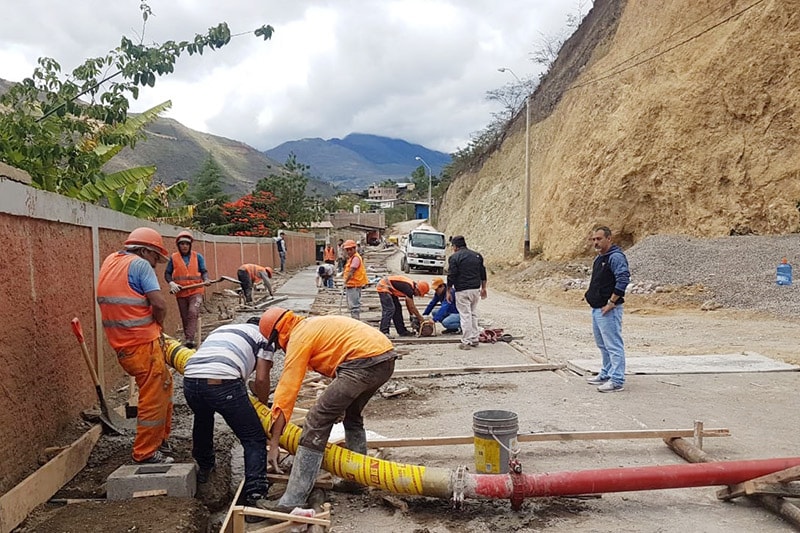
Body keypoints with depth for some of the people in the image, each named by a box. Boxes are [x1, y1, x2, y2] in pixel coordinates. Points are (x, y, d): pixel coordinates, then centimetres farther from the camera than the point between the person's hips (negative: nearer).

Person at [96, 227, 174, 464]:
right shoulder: (140, 264, -12)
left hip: (122, 344, 9)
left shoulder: (110, 262, 14)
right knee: (153, 398, 0)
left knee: (163, 385, 21)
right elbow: (159, 304, -19)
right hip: (143, 343, -9)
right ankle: (146, 452, 8)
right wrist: (157, 324, 1)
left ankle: (160, 438, 31)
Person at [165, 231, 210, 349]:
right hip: (181, 292, 2)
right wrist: (171, 283, -13)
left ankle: (189, 339, -26)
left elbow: (204, 271, 4)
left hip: (196, 291, -2)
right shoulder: (173, 258, 4)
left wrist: (206, 280, -17)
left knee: (193, 313, -22)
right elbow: (167, 273, 6)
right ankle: (187, 338, 24)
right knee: (185, 317, 11)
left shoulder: (197, 257, 4)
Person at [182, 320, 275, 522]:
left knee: (203, 419, 39)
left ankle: (204, 467, 55)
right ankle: (255, 498, -2)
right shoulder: (264, 335, 20)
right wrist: (263, 407, 27)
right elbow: (261, 379, 9)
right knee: (254, 440, 8)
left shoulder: (222, 329, 36)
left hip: (190, 378, 6)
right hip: (223, 382, -6)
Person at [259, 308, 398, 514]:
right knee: (352, 414, 29)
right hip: (387, 358, 10)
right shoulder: (312, 325, 29)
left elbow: (286, 390, -1)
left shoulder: (299, 337, 2)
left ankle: (293, 500, -5)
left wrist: (273, 444, 0)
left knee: (317, 420, -5)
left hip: (364, 361, -10)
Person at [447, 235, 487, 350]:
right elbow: (483, 274, 14)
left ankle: (466, 342, 0)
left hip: (462, 291, -6)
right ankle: (474, 339, 19)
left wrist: (448, 291, -3)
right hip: (476, 289, 6)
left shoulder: (454, 257, -8)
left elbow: (451, 276, -10)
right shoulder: (477, 255, 11)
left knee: (465, 315, -2)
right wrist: (483, 288, 21)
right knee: (474, 314, 15)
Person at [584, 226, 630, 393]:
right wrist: (590, 294, 14)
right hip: (596, 308, 11)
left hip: (608, 310, -11)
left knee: (614, 344, -7)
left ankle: (617, 381, -4)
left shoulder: (616, 257, -15)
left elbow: (623, 279, -25)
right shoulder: (599, 258, 17)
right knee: (603, 344, 19)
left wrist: (612, 302, -23)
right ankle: (606, 374, 31)